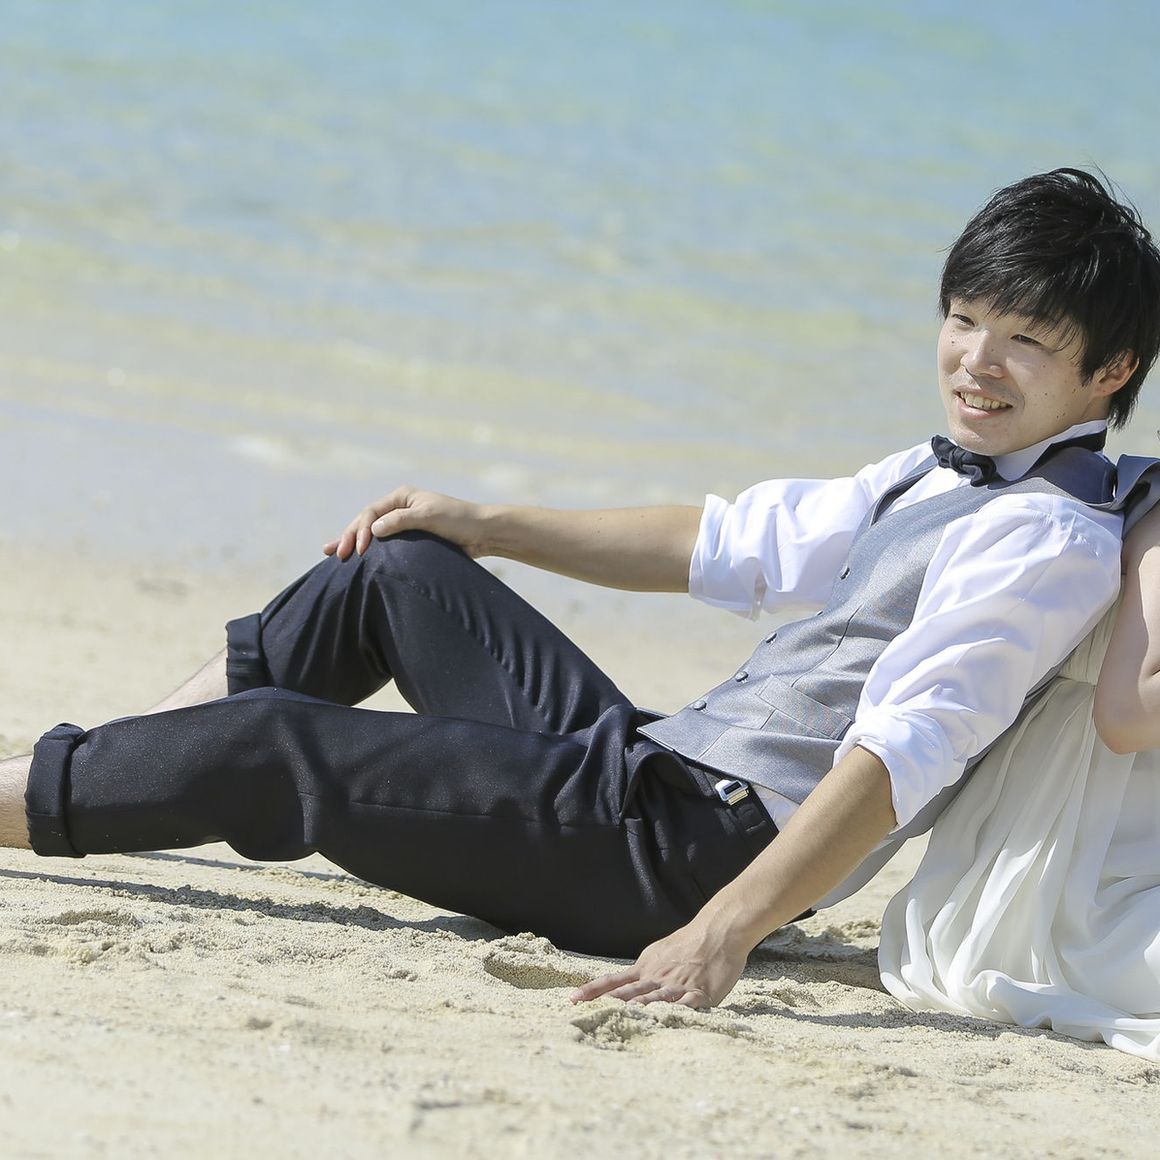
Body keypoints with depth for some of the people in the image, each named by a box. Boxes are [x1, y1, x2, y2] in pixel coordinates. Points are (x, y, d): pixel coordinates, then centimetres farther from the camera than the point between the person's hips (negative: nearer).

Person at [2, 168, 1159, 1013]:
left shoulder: (1053, 541, -17)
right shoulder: (937, 478, 14)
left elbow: (902, 757, -28)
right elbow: (737, 544, 25)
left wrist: (724, 932, -37)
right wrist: (486, 527, 27)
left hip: (698, 844, -9)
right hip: (653, 764, 9)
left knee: (273, 747, -9)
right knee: (399, 565, 18)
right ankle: (121, 755, 22)